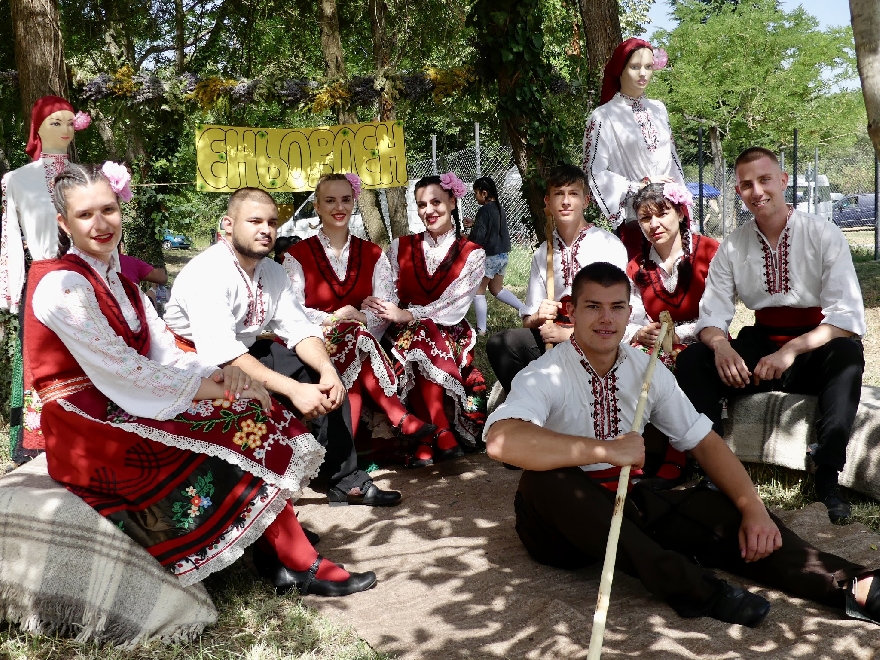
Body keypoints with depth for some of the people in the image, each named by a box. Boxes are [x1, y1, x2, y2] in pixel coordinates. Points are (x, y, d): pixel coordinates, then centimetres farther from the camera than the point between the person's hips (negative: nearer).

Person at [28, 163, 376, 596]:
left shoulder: (114, 279, 12)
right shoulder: (61, 284, -16)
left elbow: (164, 349, 5)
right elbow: (119, 370, -20)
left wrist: (218, 374, -14)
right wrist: (207, 389, -15)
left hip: (124, 412, 8)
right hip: (90, 435, -8)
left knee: (251, 414, -6)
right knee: (245, 428, -14)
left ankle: (278, 558, -6)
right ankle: (298, 565, -3)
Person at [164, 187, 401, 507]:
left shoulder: (272, 271, 1)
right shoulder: (208, 273, -24)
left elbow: (299, 328, -3)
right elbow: (223, 354, -35)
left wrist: (327, 370, -24)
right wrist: (293, 389, -40)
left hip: (248, 351, 8)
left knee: (323, 376, -6)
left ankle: (344, 480, -1)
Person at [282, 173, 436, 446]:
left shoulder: (373, 254, 13)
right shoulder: (297, 256, 6)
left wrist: (361, 317, -21)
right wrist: (332, 319, -23)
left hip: (361, 344, 2)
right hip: (317, 346, -2)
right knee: (356, 339, -35)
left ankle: (345, 443, -39)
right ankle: (401, 419, -39)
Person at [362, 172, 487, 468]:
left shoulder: (472, 254, 3)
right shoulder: (400, 248, 10)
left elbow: (455, 304, -11)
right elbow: (388, 298, 0)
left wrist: (408, 315, -26)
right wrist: (374, 308, -25)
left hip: (449, 336, -2)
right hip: (404, 334, 2)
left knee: (424, 343, -35)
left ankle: (427, 443, -32)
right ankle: (444, 438, -30)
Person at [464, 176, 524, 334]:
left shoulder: (484, 211, -18)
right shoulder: (499, 209, 8)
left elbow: (477, 237, -21)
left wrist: (465, 239, -2)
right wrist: (474, 224, 22)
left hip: (489, 256, -9)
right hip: (502, 254, 9)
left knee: (478, 291, 3)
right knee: (497, 289, 22)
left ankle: (481, 329, 5)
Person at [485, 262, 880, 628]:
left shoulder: (646, 369, 1)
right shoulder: (544, 376, -17)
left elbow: (704, 441, 2)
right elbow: (501, 440, -37)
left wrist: (754, 508, -14)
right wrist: (606, 450, -36)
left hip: (627, 505, 5)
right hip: (563, 519, -4)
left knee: (722, 509, -19)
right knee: (546, 476, -36)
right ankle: (684, 583, -38)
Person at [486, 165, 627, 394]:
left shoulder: (610, 246, -2)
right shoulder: (542, 254, 14)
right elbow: (528, 320, 14)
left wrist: (568, 333, -16)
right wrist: (539, 317, -10)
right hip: (553, 335, 5)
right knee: (498, 343, -20)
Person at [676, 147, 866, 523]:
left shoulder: (823, 235, -7)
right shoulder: (732, 247, 3)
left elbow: (847, 317, -16)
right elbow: (712, 315, -2)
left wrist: (792, 350, -31)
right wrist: (720, 345, -27)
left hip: (815, 351, -3)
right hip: (760, 347, 3)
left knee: (847, 353, -35)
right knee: (692, 360, -20)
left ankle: (826, 477, -30)